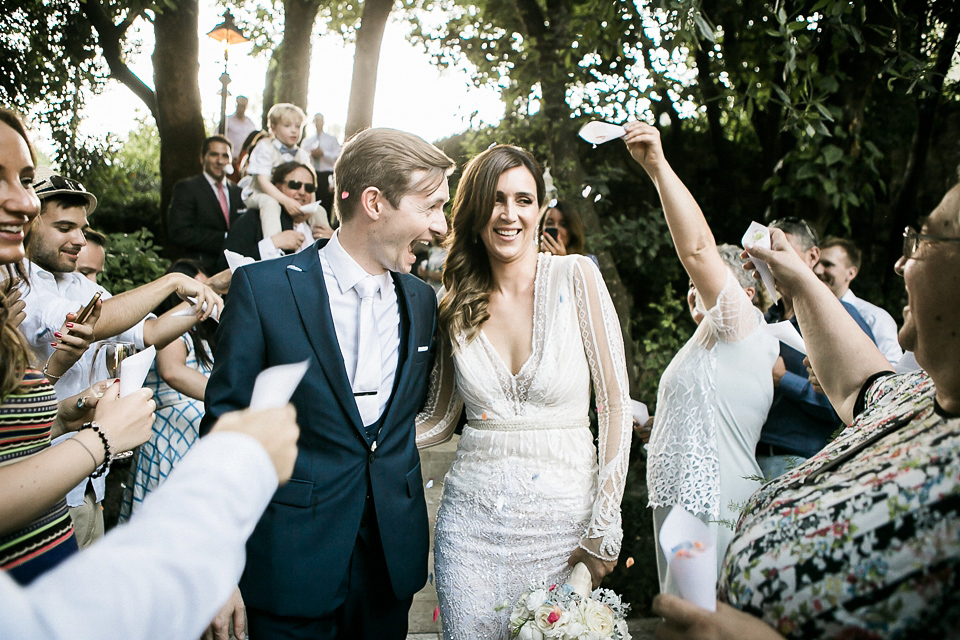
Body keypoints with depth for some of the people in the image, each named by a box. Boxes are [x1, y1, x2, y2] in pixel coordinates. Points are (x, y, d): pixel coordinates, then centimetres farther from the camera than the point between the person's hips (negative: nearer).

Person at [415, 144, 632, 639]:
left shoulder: (575, 277, -7)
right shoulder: (457, 307, 3)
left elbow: (615, 403, -7)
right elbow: (440, 419, 9)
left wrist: (604, 529, -9)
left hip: (561, 518, -2)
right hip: (471, 519, 2)